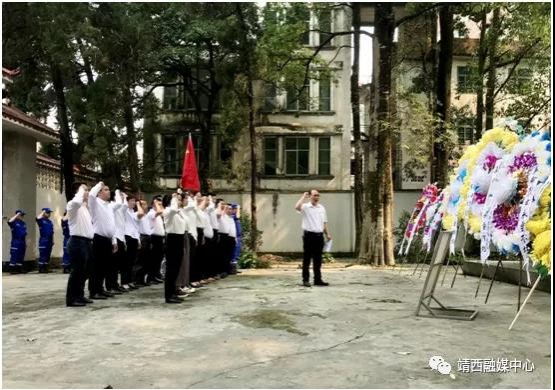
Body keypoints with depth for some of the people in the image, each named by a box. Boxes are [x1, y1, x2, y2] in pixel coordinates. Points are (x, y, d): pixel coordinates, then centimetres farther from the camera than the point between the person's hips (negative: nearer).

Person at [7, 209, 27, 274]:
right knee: (14, 256, -5)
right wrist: (17, 215, -23)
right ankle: (12, 269, 0)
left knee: (21, 257, 9)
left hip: (22, 242, 7)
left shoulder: (24, 223, 16)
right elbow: (9, 221, -31)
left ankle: (19, 269, 15)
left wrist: (25, 243, 16)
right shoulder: (14, 222, -5)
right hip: (15, 242, -7)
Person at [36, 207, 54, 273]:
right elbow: (37, 218, -29)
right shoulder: (41, 220, -3)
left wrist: (52, 240, 14)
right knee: (42, 255, -6)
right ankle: (41, 269, -2)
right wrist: (43, 212, -14)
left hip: (49, 240, 7)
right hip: (43, 240, -7)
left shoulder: (50, 222, 17)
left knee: (48, 255, 8)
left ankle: (45, 268, 14)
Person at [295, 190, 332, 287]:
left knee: (318, 259, 10)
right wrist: (304, 196, -16)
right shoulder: (305, 207, -4)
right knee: (307, 259, 0)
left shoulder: (322, 208, 14)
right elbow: (297, 207, -27)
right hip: (309, 234, -5)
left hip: (319, 235, 5)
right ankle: (305, 280, 5)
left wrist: (327, 234, 12)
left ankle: (318, 279, 17)